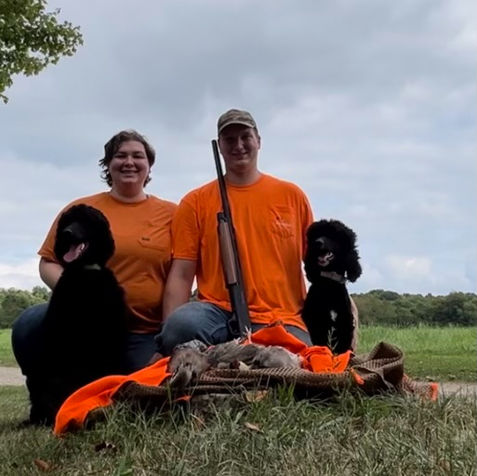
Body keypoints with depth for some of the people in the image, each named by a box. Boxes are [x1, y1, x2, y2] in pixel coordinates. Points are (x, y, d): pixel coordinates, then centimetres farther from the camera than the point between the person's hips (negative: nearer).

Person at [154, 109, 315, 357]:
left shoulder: (291, 195, 13)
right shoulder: (196, 202, 9)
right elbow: (181, 275, 2)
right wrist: (170, 332, -12)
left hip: (280, 322, 0)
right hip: (218, 314, 0)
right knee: (182, 325, -34)